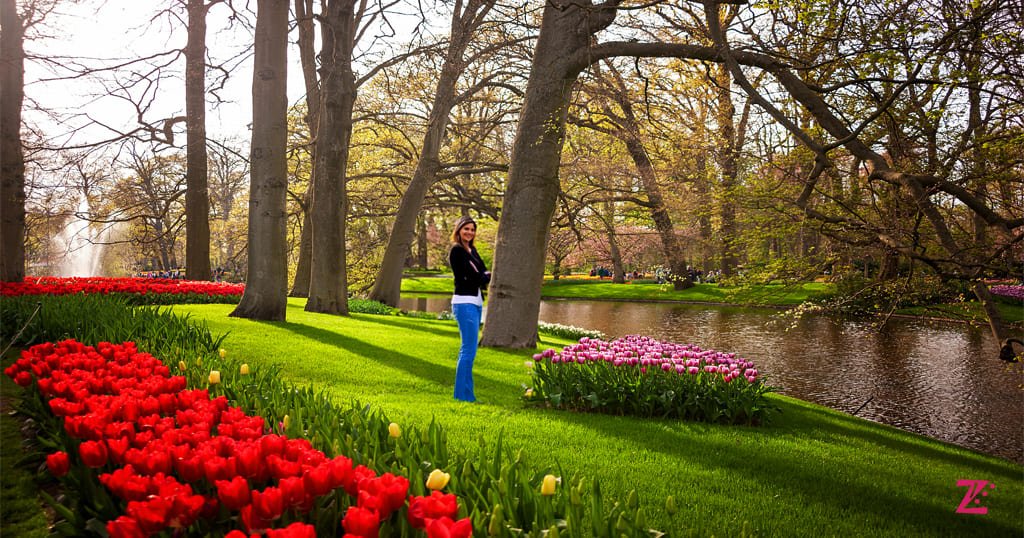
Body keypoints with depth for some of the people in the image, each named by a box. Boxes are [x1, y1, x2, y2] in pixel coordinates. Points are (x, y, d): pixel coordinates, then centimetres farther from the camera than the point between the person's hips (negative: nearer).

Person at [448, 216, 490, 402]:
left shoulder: (472, 250, 16)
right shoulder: (457, 250, -9)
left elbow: (484, 273, 12)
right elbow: (469, 278, -15)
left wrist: (483, 277, -11)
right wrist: (486, 276, 2)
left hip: (476, 302, 9)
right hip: (465, 302, -9)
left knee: (468, 348, 11)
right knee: (469, 349, -8)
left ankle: (466, 392, 17)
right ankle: (463, 394, -3)